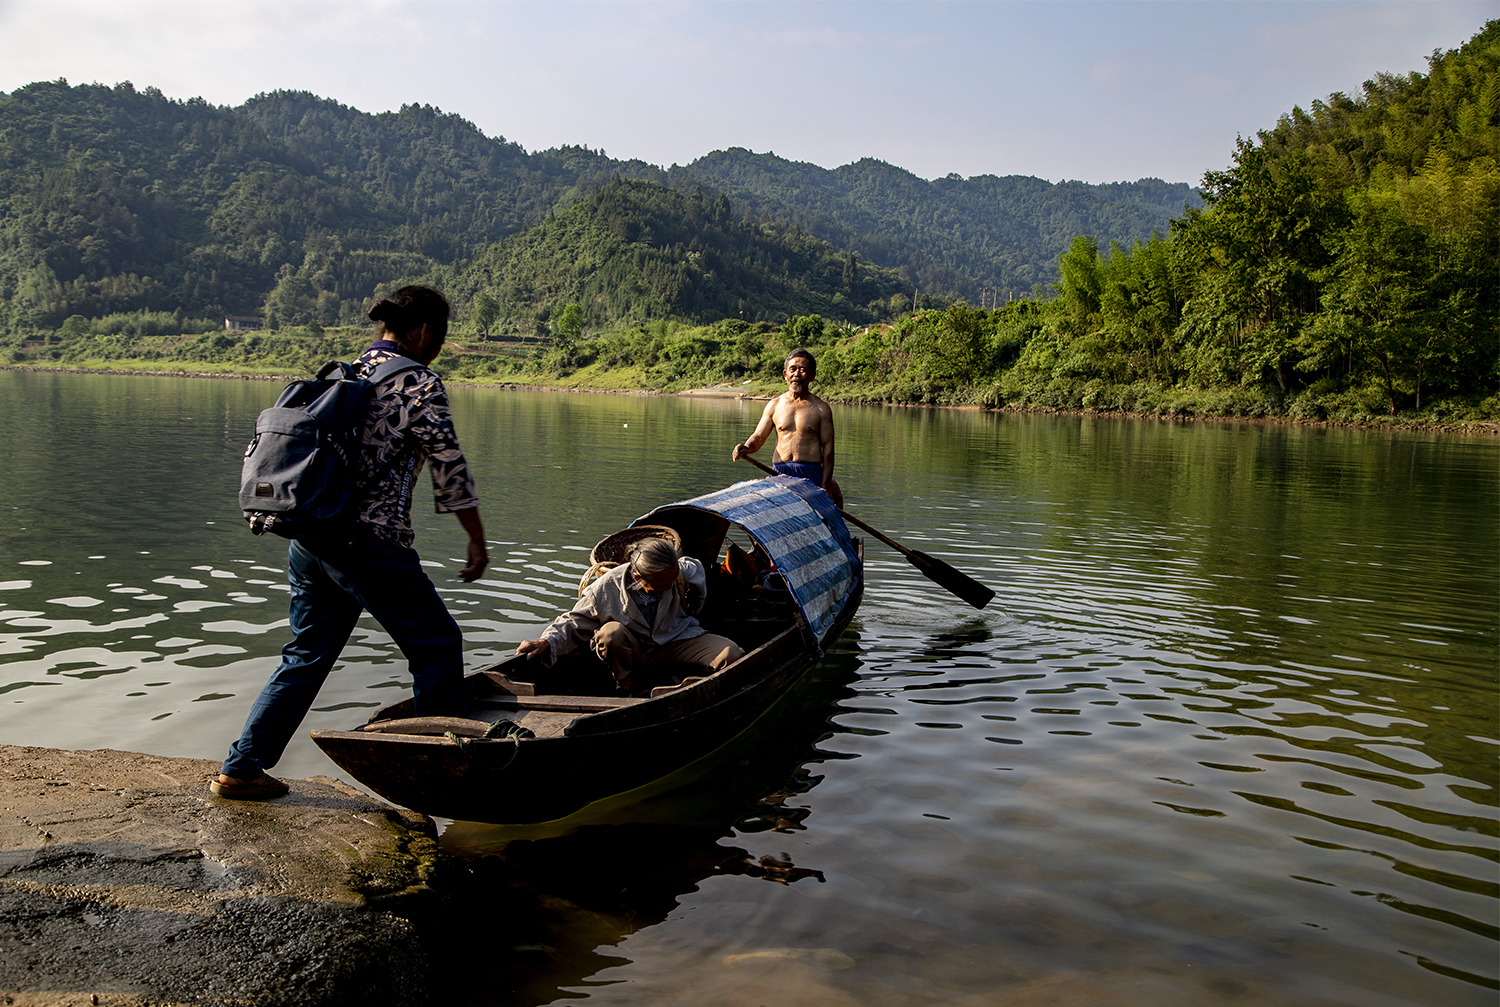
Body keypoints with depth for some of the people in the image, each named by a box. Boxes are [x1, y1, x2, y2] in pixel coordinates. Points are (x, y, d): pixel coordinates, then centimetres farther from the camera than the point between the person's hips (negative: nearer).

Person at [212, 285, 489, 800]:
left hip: (308, 539, 8)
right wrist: (478, 541, 0)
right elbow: (449, 470, -9)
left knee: (307, 655, 17)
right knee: (437, 646, 7)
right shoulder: (419, 383, -7)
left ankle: (241, 767, 19)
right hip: (371, 544, -8)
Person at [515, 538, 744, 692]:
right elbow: (574, 622, -8)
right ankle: (626, 687, -13)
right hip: (634, 650, -1)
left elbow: (697, 570, 10)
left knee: (730, 653, -23)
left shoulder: (686, 571, -18)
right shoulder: (607, 588, -23)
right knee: (611, 632, -37)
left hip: (677, 641, 1)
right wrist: (547, 642, -26)